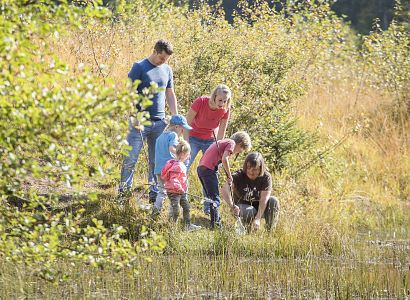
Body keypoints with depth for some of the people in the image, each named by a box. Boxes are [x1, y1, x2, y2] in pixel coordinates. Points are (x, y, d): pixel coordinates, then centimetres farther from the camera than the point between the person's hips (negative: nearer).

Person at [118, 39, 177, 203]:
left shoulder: (167, 70, 11)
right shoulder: (139, 67, -5)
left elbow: (170, 95, 18)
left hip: (160, 122, 5)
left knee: (157, 160, 8)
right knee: (131, 158, -3)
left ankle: (155, 193, 14)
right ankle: (124, 191, 4)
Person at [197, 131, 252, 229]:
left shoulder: (223, 142, 25)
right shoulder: (231, 143, -2)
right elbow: (224, 159, -17)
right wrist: (229, 176, -7)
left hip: (200, 168, 9)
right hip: (209, 169, -9)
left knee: (210, 198, 17)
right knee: (215, 199, -6)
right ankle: (215, 224, -15)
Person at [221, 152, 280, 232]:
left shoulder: (266, 177, -15)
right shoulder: (239, 176, -19)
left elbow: (264, 200, -25)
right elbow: (225, 189, -36)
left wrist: (258, 218, -38)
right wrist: (232, 206, -55)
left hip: (260, 207, 2)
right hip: (242, 206, -2)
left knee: (273, 201, -27)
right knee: (249, 212, -36)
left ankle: (270, 230, -14)